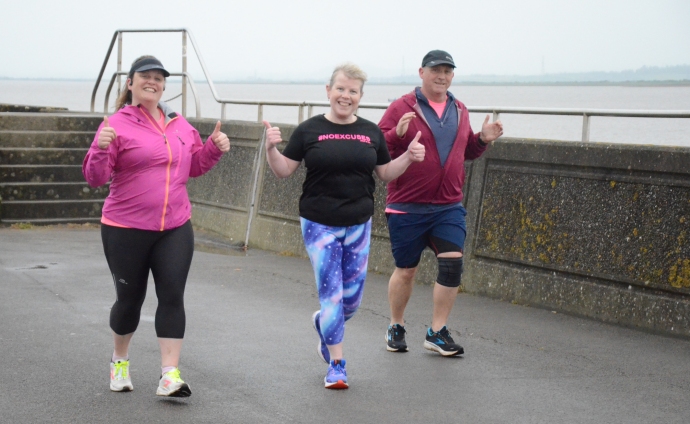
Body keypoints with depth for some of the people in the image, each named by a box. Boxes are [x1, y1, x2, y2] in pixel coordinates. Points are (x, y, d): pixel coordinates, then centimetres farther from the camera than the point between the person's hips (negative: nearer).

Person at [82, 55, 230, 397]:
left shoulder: (180, 125, 8)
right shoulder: (118, 125, -8)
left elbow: (195, 166, 21)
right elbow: (95, 178, -12)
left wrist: (215, 148, 3)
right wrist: (101, 149, -30)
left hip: (175, 228, 3)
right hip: (126, 229, -3)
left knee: (173, 296, -6)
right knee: (130, 298, 9)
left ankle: (170, 375, -4)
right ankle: (119, 361, 35)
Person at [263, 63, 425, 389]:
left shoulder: (371, 132, 6)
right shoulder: (310, 130, -3)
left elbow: (386, 173, 14)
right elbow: (283, 171, -1)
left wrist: (409, 157, -1)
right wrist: (271, 148, -19)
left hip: (358, 225, 3)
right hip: (319, 226, -3)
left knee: (352, 298, 8)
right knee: (331, 295, -4)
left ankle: (324, 325, 42)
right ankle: (336, 364, 9)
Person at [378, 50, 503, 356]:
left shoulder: (459, 111, 12)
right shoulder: (402, 108, -5)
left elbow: (466, 151, 22)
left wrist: (483, 140, 3)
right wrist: (397, 134, -27)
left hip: (449, 207, 4)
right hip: (407, 207, -4)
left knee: (452, 264, -8)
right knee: (405, 271, 6)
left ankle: (437, 332, 4)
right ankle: (396, 328, 27)